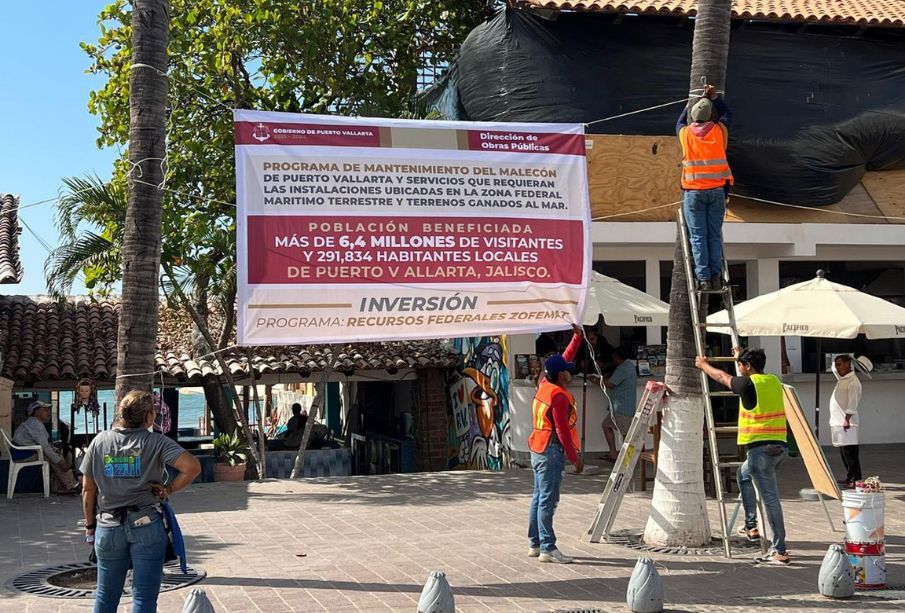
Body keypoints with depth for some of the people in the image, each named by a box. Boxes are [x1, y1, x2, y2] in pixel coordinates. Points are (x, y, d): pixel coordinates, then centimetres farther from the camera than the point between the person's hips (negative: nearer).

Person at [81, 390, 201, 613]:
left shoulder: (100, 441, 1)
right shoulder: (156, 442, -8)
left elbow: (88, 490, 4)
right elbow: (193, 467, -20)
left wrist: (90, 526, 13)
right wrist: (170, 489, -6)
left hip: (108, 528, 3)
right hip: (146, 526, -3)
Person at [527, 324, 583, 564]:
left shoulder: (545, 384, 7)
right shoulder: (559, 396, -19)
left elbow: (565, 359, 21)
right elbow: (562, 431, -20)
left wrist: (577, 337, 23)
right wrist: (575, 458, -14)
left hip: (538, 449, 10)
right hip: (551, 452, -10)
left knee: (539, 497, 13)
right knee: (548, 500, -7)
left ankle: (535, 544, 19)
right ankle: (547, 548, -5)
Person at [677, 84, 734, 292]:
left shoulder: (685, 133, 0)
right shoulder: (719, 131, 1)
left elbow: (679, 122, 25)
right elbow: (728, 115, 24)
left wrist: (693, 103, 37)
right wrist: (714, 97, 26)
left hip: (694, 192, -1)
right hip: (717, 190, 1)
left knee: (698, 237, 0)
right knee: (714, 236, 7)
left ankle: (703, 278, -6)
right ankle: (716, 276, 1)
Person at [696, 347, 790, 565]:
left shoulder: (748, 384, -8)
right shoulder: (774, 381, 13)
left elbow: (722, 376, 11)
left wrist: (703, 365, 30)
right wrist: (743, 357, 55)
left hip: (761, 448, -8)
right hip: (779, 447, 8)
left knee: (770, 498, -6)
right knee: (744, 473, 29)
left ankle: (780, 551, -6)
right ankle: (751, 527, 28)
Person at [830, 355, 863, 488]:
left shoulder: (853, 381, -12)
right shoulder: (842, 379, 16)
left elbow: (852, 402, -19)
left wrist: (847, 419, -24)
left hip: (847, 423, -10)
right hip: (837, 422, 10)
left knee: (850, 453, -10)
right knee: (844, 452, 13)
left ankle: (856, 479, -9)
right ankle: (849, 477, 19)